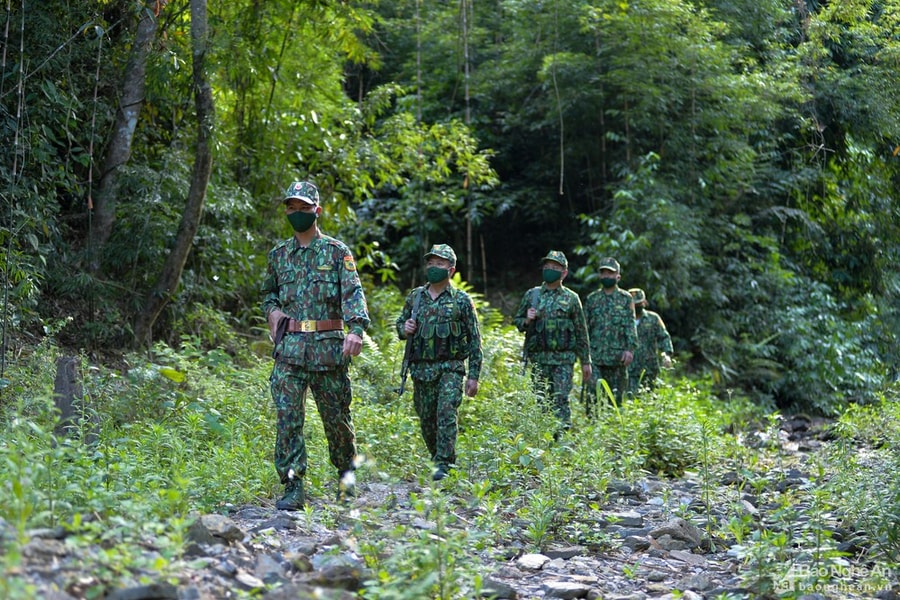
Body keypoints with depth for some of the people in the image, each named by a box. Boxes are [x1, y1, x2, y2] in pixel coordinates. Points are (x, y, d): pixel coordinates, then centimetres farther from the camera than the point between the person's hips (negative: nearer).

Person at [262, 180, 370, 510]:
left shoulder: (337, 252, 2)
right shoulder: (278, 254, 14)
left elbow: (353, 293, -10)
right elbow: (268, 292, 29)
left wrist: (356, 329, -27)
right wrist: (272, 310, 5)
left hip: (328, 346, -2)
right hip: (289, 347, 3)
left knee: (336, 417, 7)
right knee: (287, 418, -8)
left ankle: (346, 471, 31)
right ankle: (293, 489, -7)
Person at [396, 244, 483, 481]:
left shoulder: (461, 300, 0)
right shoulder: (415, 296, 10)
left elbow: (474, 340, 0)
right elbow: (400, 324, 21)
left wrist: (474, 375, -4)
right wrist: (404, 328, -5)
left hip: (450, 368, -4)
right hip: (421, 369, 4)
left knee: (446, 413, -19)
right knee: (426, 420, 9)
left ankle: (444, 464, -19)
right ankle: (438, 457, 28)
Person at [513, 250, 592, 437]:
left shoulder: (571, 298, 4)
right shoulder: (531, 295, 9)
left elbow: (581, 331, 6)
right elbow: (517, 321, 16)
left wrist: (585, 361, 5)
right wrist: (527, 320, -8)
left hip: (563, 359, -2)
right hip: (538, 358, 3)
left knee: (561, 399, -10)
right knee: (541, 401, 6)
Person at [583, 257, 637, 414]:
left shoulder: (625, 299, 6)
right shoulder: (592, 299, 12)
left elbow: (630, 325, -1)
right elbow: (586, 327, 14)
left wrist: (630, 348, -12)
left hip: (618, 356, -1)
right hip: (595, 356, 1)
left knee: (616, 395, 3)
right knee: (593, 393, -9)